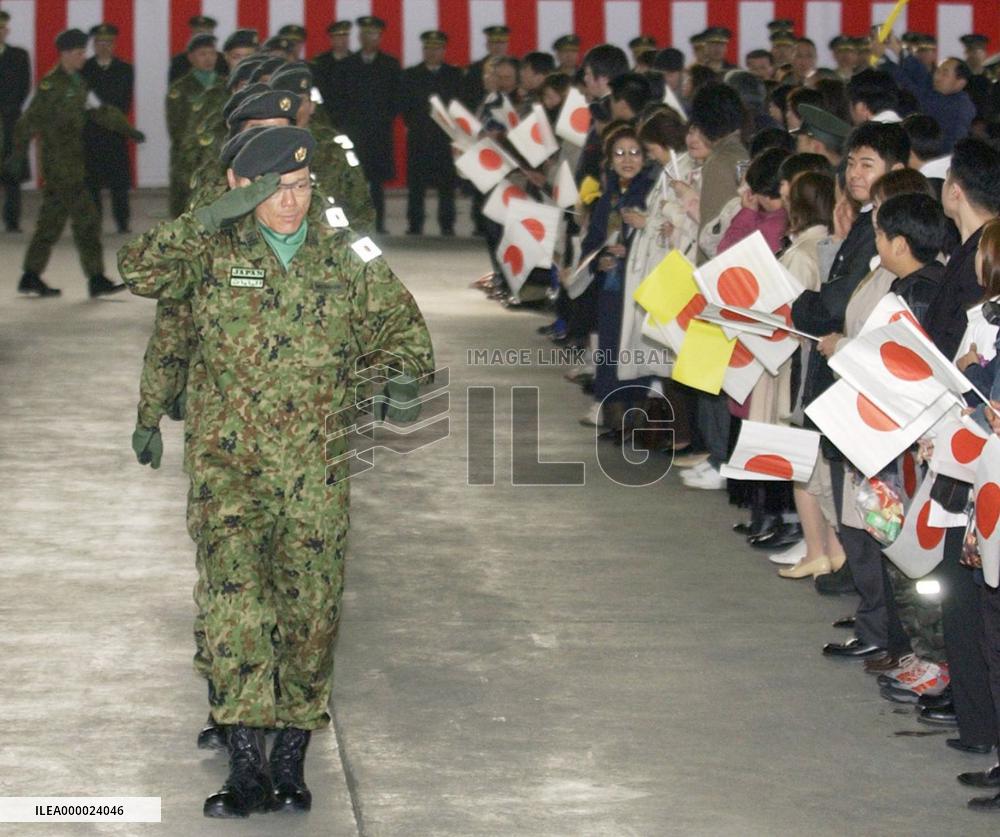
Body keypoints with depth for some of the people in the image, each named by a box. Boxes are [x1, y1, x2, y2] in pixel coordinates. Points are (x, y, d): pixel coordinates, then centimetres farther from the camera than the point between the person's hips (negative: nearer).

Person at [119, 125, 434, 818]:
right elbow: (138, 271, -10)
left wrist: (403, 379, -1)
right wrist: (211, 219, -18)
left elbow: (401, 327, 19)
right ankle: (247, 759, -20)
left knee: (311, 610, 3)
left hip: (316, 468, 2)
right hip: (227, 457, -2)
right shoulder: (214, 253, 4)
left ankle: (291, 759, 17)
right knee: (236, 594, -18)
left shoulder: (346, 259, 10)